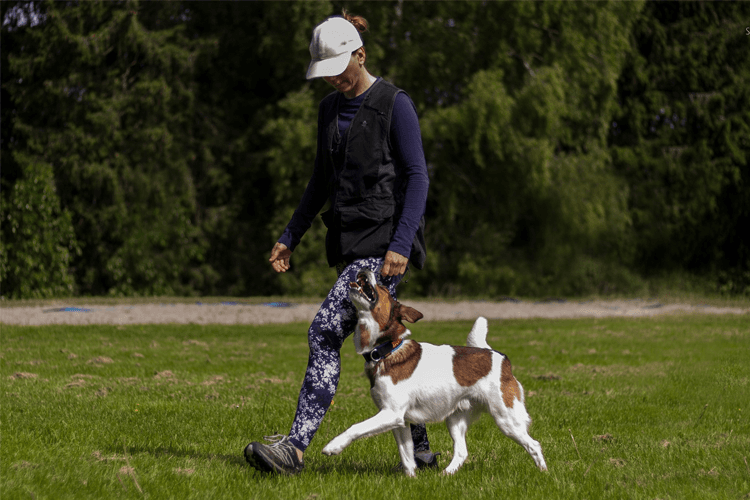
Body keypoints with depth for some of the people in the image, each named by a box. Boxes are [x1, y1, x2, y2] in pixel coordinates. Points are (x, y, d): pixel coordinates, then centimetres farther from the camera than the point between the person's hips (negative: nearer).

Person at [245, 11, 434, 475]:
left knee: (327, 330, -18)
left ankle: (295, 446, -22)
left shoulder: (394, 105, -8)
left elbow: (418, 177, -12)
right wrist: (290, 237, 16)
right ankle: (420, 447, 20)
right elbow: (322, 180, 21)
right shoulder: (330, 109, 14)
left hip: (384, 240, -8)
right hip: (348, 240, 8)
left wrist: (401, 245, -20)